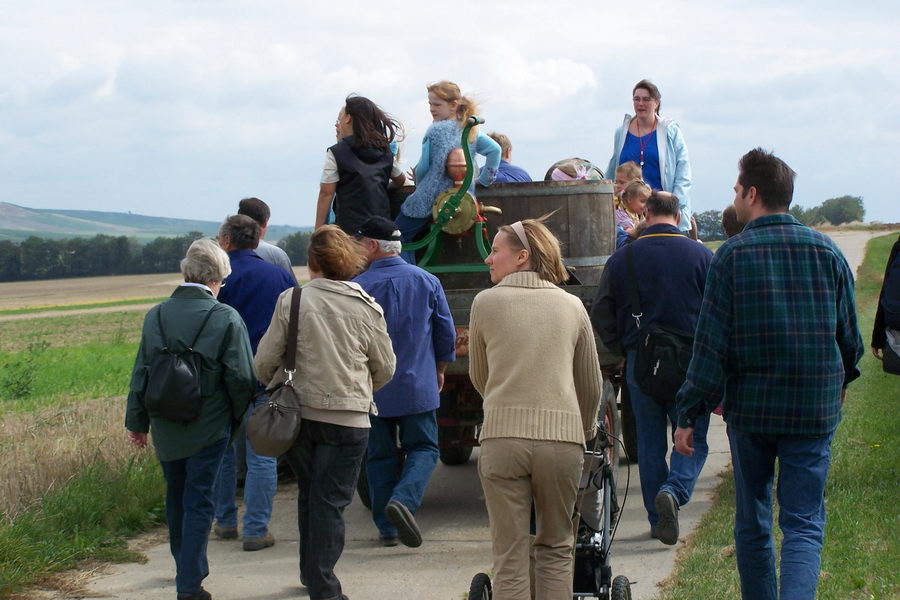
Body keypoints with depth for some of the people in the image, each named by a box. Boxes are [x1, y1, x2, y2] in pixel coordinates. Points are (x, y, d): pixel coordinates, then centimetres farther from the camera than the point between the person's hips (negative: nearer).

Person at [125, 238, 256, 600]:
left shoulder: (156, 316, -3)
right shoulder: (227, 319, -13)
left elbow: (140, 373, 2)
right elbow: (241, 377, -13)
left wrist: (136, 422, 11)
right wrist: (240, 415, 5)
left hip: (165, 429, 4)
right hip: (208, 427, -4)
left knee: (176, 498, 20)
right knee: (198, 502, 3)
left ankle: (186, 567, 36)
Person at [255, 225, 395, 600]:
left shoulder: (292, 301, -5)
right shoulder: (366, 308, -3)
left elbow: (264, 361, -3)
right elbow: (385, 369, 6)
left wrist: (275, 385, 19)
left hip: (297, 413, 2)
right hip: (347, 418, -1)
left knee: (309, 494, 19)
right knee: (330, 501, 3)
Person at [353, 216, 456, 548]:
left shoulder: (357, 287, -8)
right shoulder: (427, 281, -1)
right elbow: (446, 332, 5)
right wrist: (440, 370, 21)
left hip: (371, 392, -1)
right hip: (418, 387, 1)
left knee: (379, 456, 10)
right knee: (423, 448, 9)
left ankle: (387, 527, 10)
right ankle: (403, 499, -18)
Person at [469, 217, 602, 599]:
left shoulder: (486, 302, 6)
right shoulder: (572, 306, 12)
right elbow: (591, 385, 20)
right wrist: (587, 430, 39)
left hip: (502, 436, -2)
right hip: (562, 436, 2)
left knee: (509, 558, 2)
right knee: (556, 551, 14)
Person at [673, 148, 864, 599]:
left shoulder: (732, 254, -6)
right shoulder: (826, 251, 1)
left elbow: (711, 343, -9)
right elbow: (849, 335, 10)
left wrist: (689, 414, -4)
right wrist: (841, 381, 30)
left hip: (750, 408, -1)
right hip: (814, 410, 1)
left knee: (752, 523, 14)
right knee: (803, 524, 0)